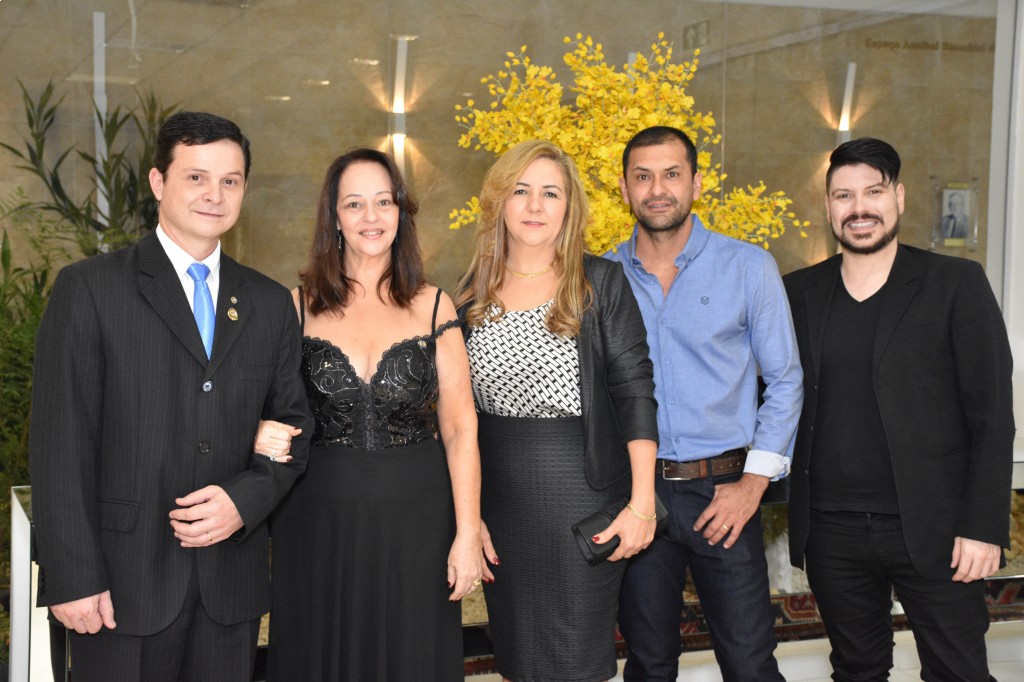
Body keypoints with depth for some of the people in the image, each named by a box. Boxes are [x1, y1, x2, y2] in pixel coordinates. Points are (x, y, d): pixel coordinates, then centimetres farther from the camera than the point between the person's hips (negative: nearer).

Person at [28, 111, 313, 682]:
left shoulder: (270, 303, 10)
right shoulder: (89, 288, -3)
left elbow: (294, 424, 12)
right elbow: (60, 441, -7)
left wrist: (246, 499, -7)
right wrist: (73, 578, -12)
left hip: (232, 585, 4)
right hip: (123, 581, -3)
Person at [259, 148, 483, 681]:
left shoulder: (432, 306, 0)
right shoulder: (299, 305, 1)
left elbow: (460, 428, -1)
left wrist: (467, 536, -6)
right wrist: (264, 435, -13)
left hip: (414, 519, 0)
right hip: (319, 520, 0)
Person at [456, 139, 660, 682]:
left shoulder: (601, 283, -4)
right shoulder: (472, 294, 5)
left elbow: (634, 391, -7)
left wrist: (642, 502, -13)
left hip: (581, 490, -3)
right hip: (499, 491, 4)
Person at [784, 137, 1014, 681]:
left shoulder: (955, 284, -2)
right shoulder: (799, 293, 7)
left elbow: (992, 413, -5)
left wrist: (983, 527, -10)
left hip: (931, 531, -3)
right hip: (830, 531, 3)